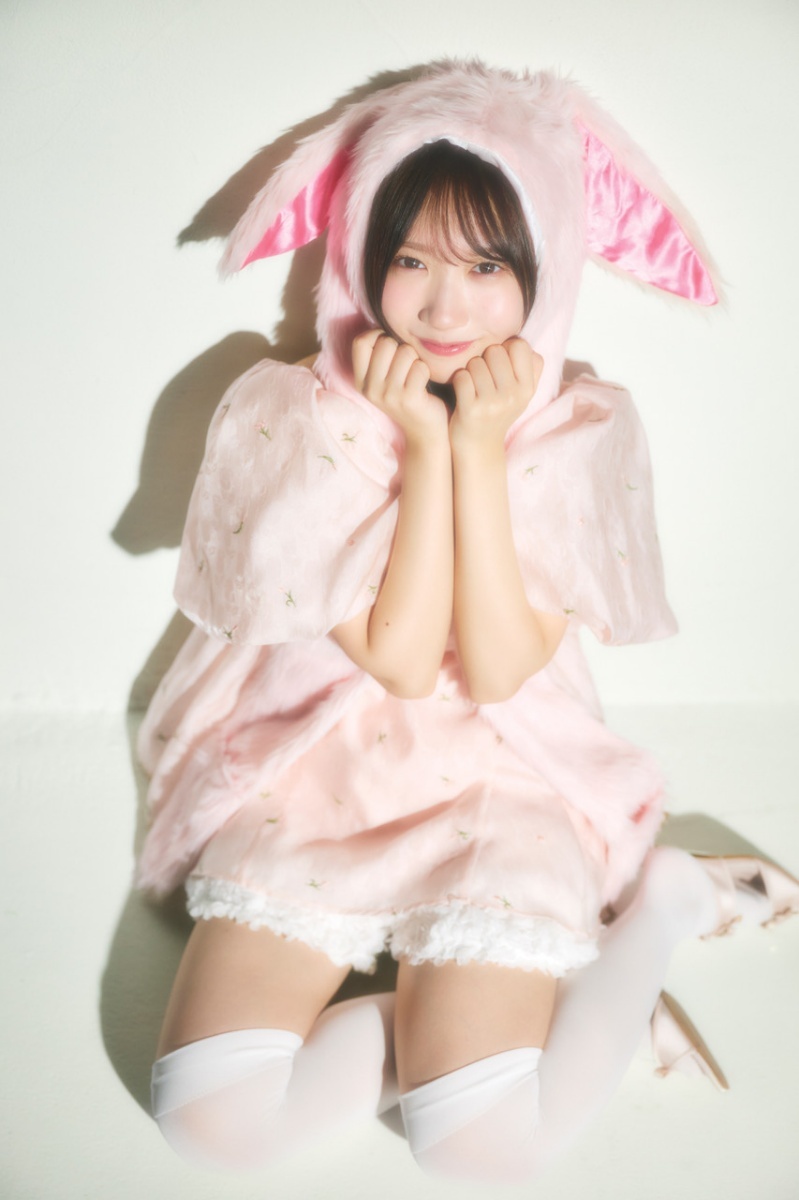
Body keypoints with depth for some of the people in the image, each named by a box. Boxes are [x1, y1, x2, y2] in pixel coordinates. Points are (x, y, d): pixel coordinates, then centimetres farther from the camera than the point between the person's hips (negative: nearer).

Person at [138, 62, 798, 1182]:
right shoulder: (295, 418, -9)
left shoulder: (583, 435, -5)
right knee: (214, 1113, -16)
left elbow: (494, 673, -14)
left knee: (478, 1140, -18)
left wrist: (482, 448, -19)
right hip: (316, 777, 2)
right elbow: (402, 659, -15)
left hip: (498, 788, -1)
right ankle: (481, 1013, 3)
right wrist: (425, 442, -19)